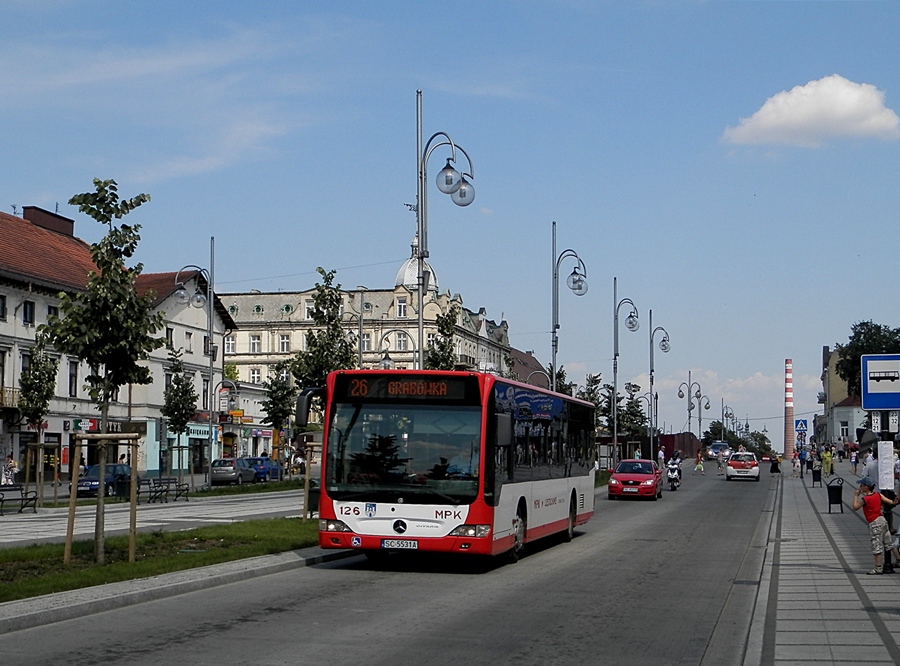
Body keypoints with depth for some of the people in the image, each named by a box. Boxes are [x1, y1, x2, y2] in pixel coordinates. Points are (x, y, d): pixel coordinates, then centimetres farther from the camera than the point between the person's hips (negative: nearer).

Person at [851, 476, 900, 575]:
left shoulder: (864, 499, -16)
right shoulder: (878, 495, 4)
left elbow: (855, 508, -5)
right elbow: (891, 502, 2)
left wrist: (856, 496, 1)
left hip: (874, 523, -7)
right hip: (882, 520, 8)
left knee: (877, 546, -3)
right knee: (889, 543, 19)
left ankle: (878, 568, -1)